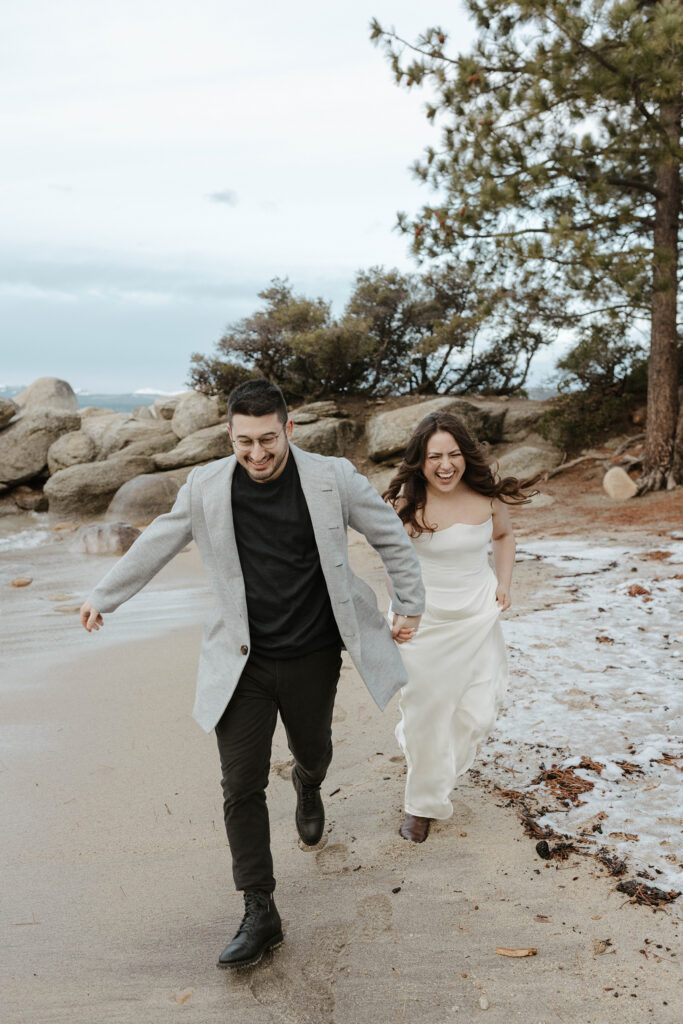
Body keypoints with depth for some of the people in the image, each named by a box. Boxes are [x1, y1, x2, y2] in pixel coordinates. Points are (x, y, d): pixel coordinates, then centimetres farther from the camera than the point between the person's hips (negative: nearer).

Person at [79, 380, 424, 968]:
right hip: (242, 661, 0)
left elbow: (391, 537, 2)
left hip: (312, 659, 0)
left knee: (313, 754, 21)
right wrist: (103, 596, 16)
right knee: (242, 786, 0)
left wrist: (411, 603, 6)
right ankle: (260, 914, 15)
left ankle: (307, 788, 61)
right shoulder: (206, 487, -7)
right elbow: (155, 546, 8)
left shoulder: (333, 479, -12)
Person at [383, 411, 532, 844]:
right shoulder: (407, 502, -15)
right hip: (424, 618, -2)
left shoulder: (487, 494, -8)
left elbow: (504, 536, 13)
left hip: (478, 615, 2)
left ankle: (442, 770, 40)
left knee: (478, 714, 4)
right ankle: (424, 802, 32)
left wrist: (504, 584, 2)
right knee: (425, 711, 7)